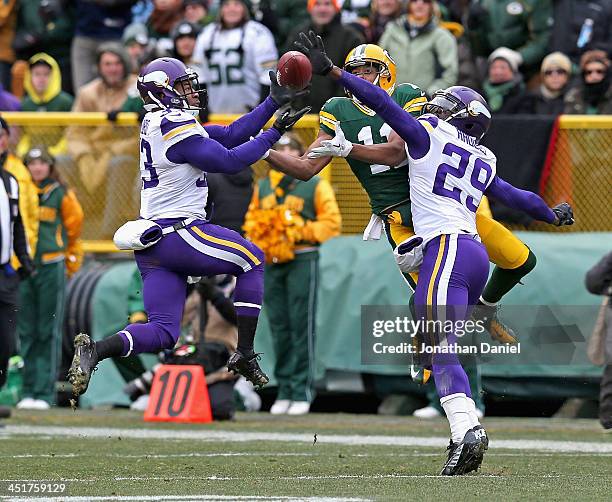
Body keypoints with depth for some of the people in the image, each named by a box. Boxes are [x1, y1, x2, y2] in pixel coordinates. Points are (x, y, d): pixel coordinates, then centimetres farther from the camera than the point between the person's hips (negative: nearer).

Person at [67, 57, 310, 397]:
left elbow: (231, 135, 17)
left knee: (163, 331, 6)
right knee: (253, 261, 11)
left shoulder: (162, 124, 17)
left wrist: (274, 102, 16)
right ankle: (245, 354, 7)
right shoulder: (176, 126, -12)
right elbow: (229, 161, -12)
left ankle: (94, 350, -16)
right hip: (179, 233, -9)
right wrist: (275, 133, -4)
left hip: (152, 242, 9)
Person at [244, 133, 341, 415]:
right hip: (271, 262, 5)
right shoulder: (262, 187, 16)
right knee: (279, 327, 4)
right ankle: (284, 391, 9)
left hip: (302, 261, -5)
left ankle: (302, 392, -5)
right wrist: (258, 238, -2)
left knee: (301, 326, -7)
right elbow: (251, 220, 19)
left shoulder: (315, 185, 1)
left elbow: (331, 223, -3)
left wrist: (301, 231, -14)